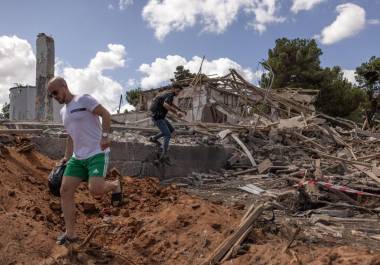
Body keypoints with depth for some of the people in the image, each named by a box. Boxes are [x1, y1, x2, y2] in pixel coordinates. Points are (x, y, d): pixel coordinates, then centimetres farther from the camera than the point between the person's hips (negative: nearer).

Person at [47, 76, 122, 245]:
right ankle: (70, 234, 11)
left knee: (95, 189, -25)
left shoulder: (83, 99, -6)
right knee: (65, 191, 1)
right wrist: (67, 157, 21)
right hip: (78, 157, 8)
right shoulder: (63, 111, 18)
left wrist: (105, 136, -24)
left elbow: (105, 114, -12)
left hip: (97, 154, -8)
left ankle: (115, 185, 10)